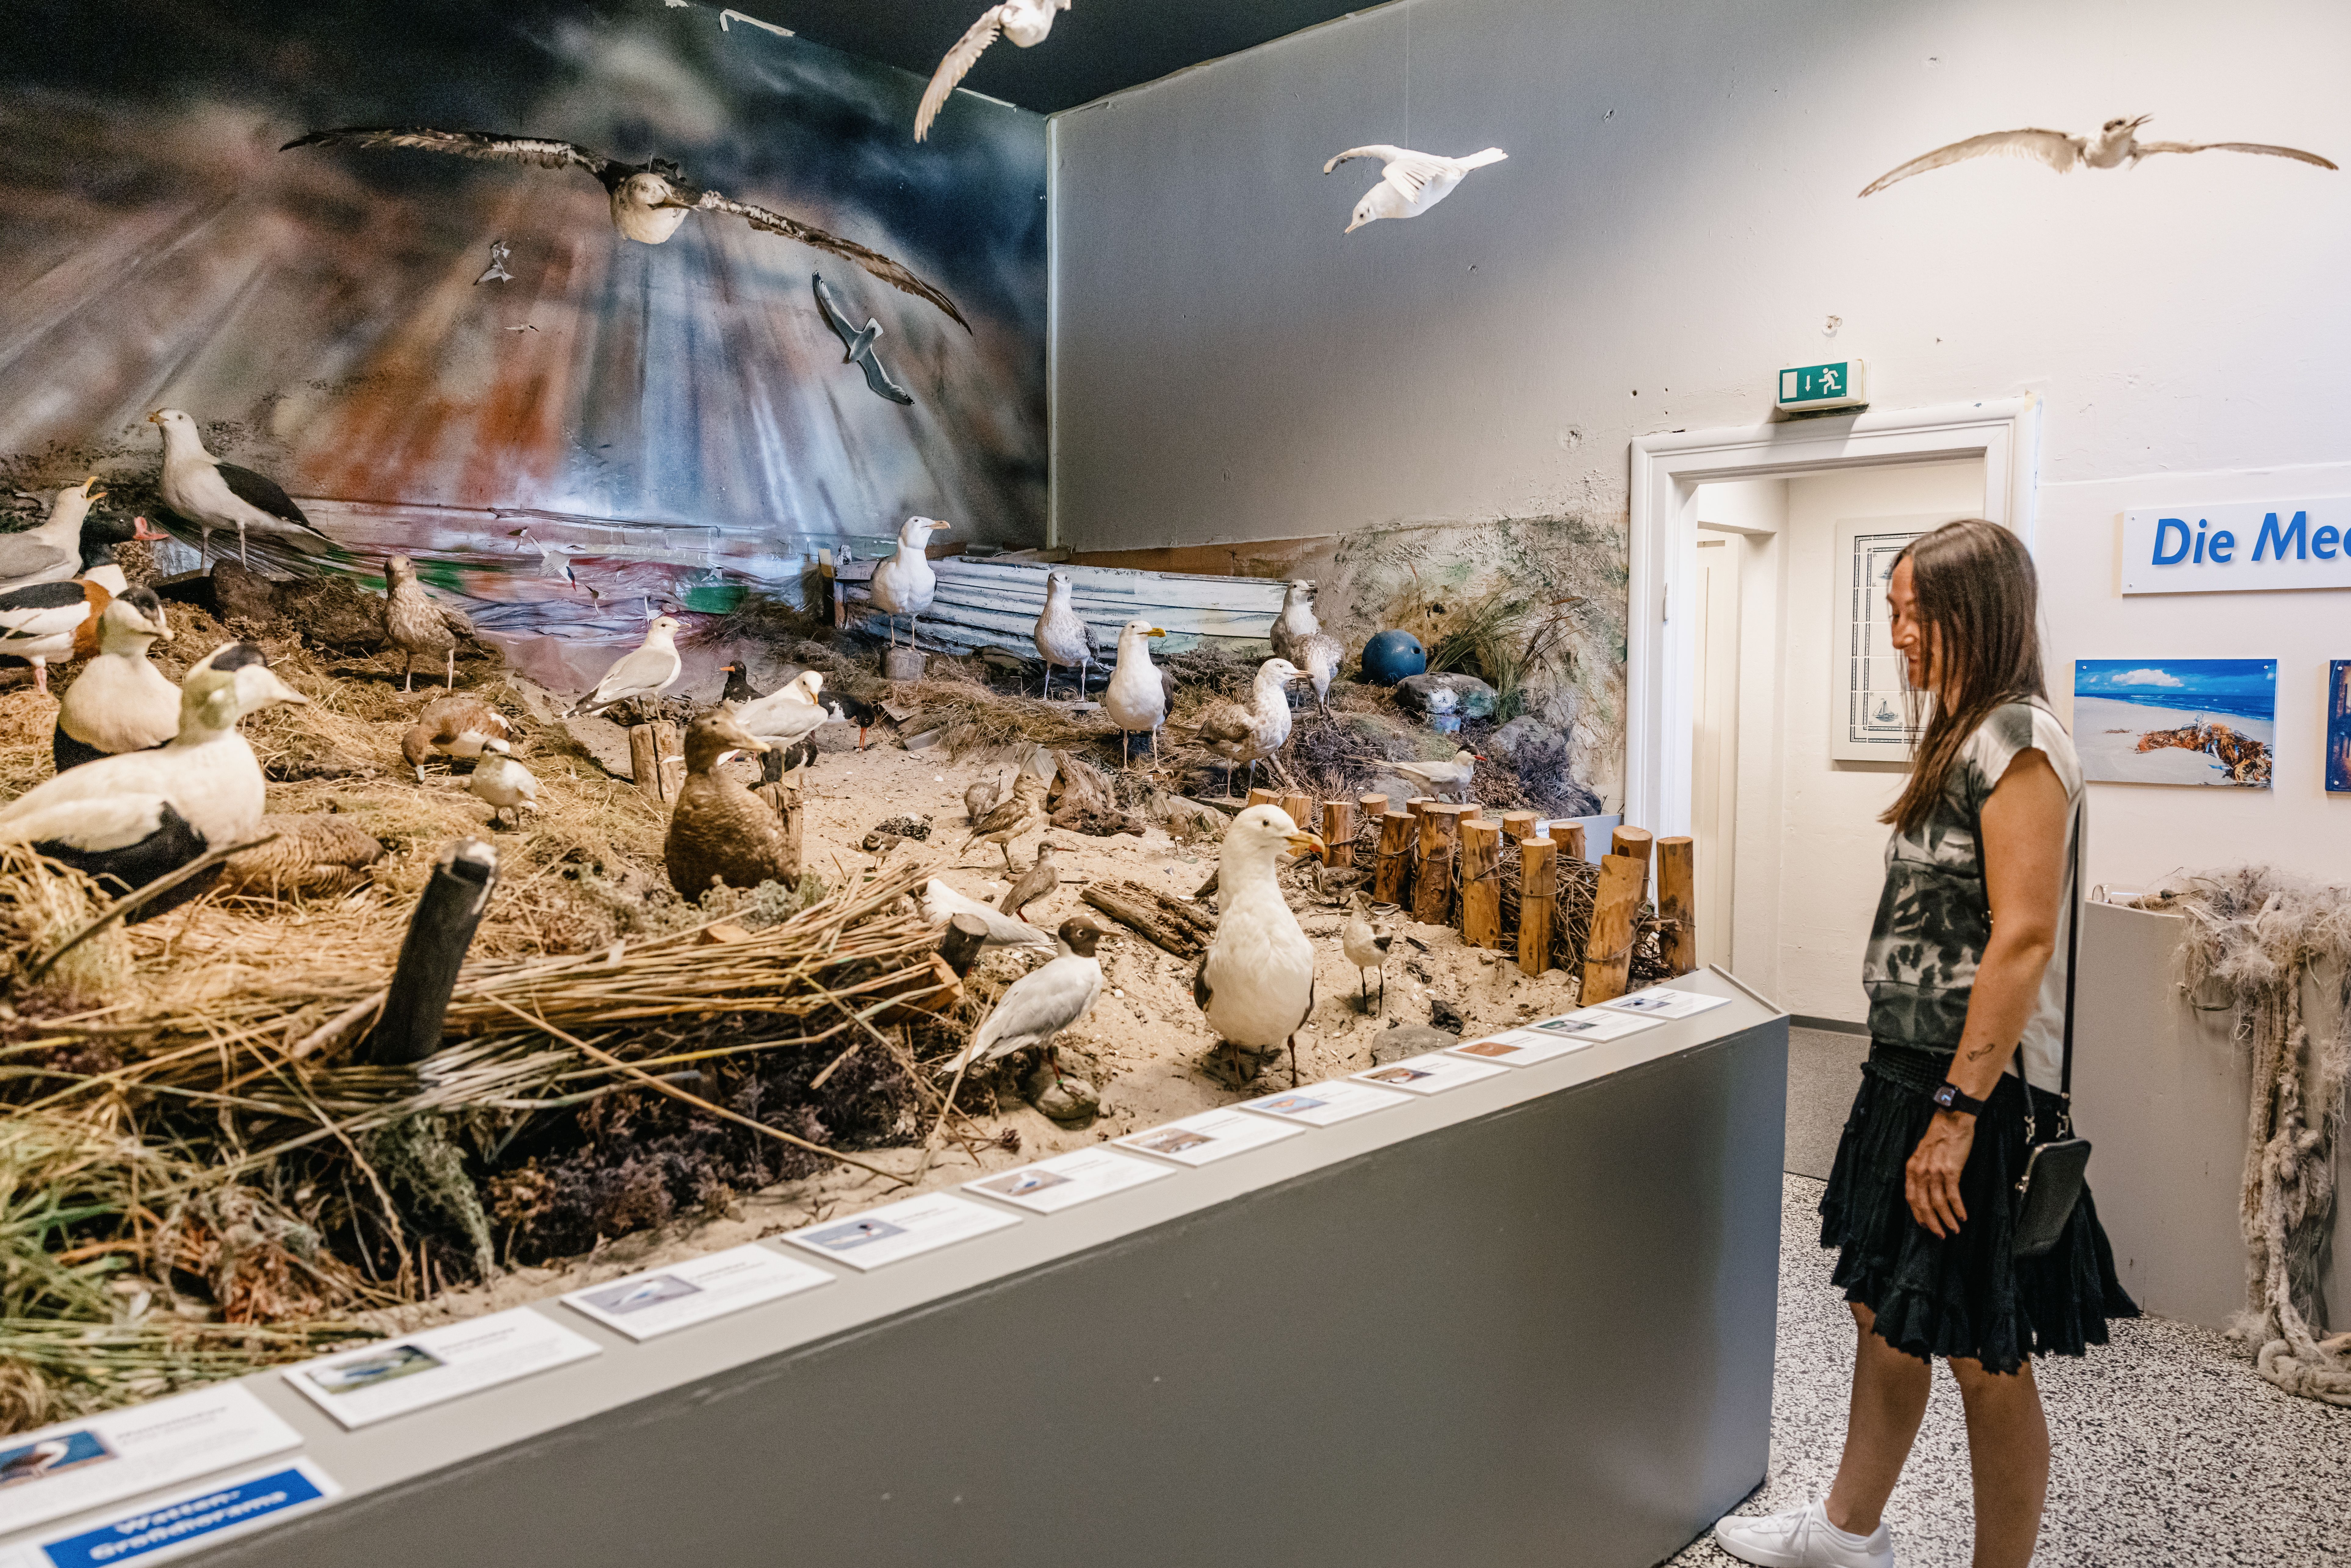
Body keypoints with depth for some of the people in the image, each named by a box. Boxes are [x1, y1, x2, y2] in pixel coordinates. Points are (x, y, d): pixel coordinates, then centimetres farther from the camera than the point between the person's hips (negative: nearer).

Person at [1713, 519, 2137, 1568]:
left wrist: (1959, 1111, -23)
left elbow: (2024, 940, -22)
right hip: (1909, 1071, 10)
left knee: (1984, 1359, 5)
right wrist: (1913, 1091, 18)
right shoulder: (1962, 737, 13)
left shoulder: (2019, 739, -16)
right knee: (1883, 1313, 20)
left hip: (1977, 1087, -10)